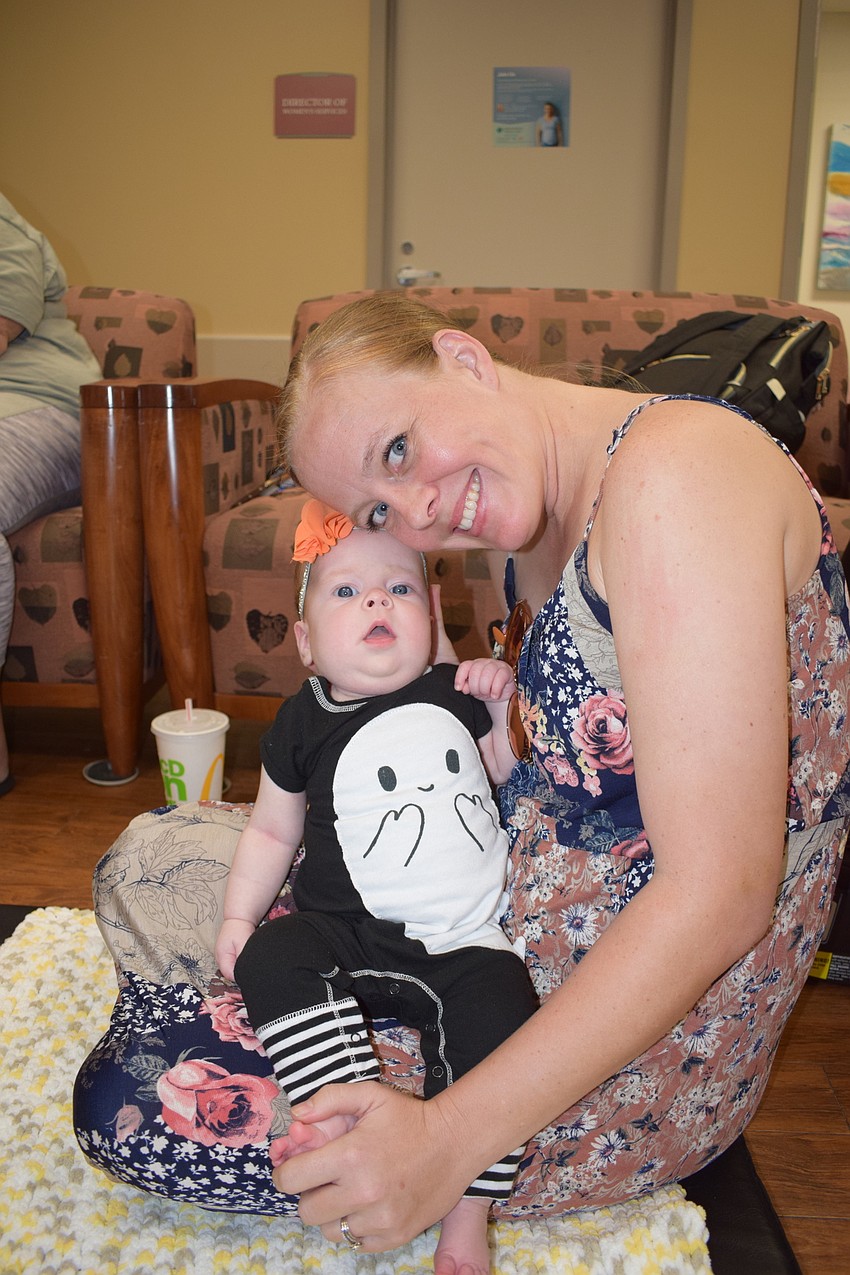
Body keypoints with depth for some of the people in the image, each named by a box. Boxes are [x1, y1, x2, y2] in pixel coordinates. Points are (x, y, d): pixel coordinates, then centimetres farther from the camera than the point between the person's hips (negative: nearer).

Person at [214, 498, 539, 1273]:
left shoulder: (456, 694, 7)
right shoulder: (306, 723, 4)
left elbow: (512, 777, 18)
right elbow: (272, 831, 14)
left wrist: (504, 708, 1)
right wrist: (238, 916, 4)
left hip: (465, 942, 0)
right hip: (349, 934, 1)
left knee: (499, 1017, -25)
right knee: (274, 959, -26)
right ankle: (349, 1121, -30)